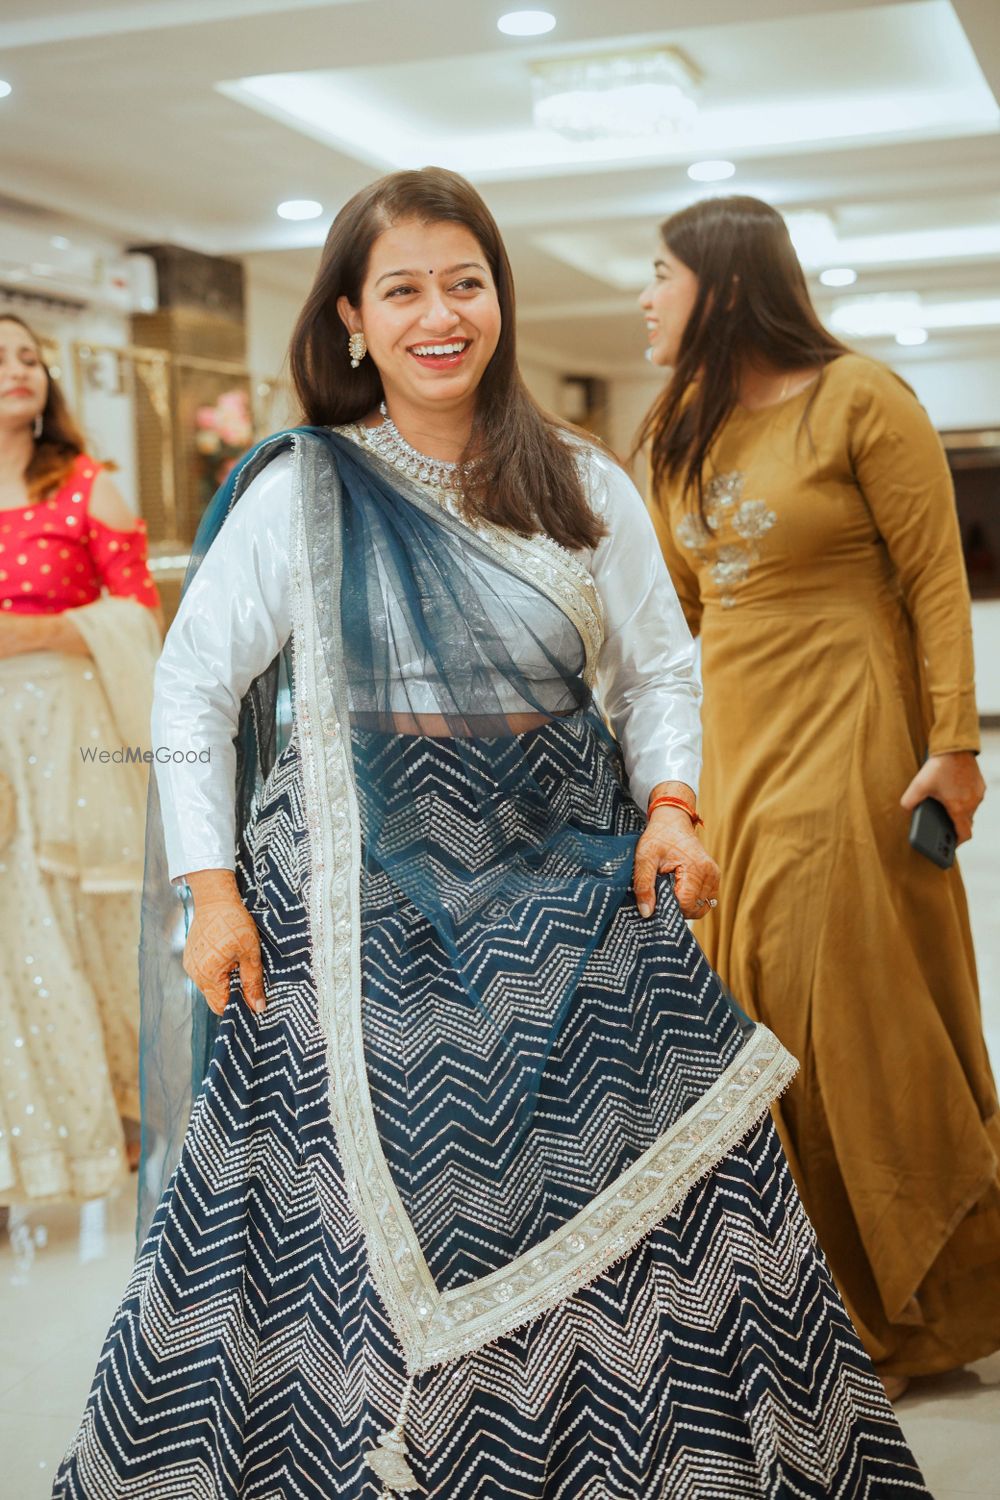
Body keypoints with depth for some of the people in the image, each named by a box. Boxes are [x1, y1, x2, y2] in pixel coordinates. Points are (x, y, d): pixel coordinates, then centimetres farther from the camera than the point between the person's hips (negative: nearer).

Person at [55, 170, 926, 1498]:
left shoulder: (583, 487, 7)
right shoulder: (300, 491, 0)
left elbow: (658, 670, 13)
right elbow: (194, 684, 2)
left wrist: (670, 806, -5)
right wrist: (212, 887, -4)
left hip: (570, 889, 2)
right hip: (366, 906, -2)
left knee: (646, 1185, 1)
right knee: (367, 1217, 1)